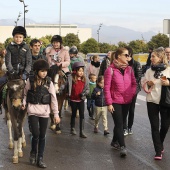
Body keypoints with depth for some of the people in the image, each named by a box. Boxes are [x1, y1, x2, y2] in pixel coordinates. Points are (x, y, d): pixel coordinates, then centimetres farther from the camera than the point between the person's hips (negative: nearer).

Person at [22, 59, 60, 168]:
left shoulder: (49, 82, -3)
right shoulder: (30, 80, -4)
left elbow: (54, 99, -2)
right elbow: (25, 93, 9)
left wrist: (56, 114, -4)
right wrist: (24, 103, -10)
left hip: (45, 111, 1)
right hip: (33, 110, -1)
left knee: (42, 136, 5)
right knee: (36, 133, -10)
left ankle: (40, 158, 17)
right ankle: (33, 153, 19)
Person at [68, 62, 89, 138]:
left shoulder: (85, 79, -4)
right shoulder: (71, 78, -11)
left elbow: (87, 89, -1)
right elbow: (68, 87, -12)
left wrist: (84, 93, -19)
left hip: (81, 100, 1)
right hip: (73, 100, -1)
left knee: (82, 115, -6)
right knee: (73, 114, 16)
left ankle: (81, 132, -4)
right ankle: (72, 128, 35)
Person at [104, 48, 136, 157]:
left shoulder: (129, 69, 5)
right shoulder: (111, 70, -10)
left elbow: (134, 83, 14)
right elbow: (106, 88, -9)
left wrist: (132, 93, -4)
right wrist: (109, 103, -12)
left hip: (127, 101, 5)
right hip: (115, 102, -5)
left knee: (120, 123, 15)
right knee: (119, 124, -8)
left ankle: (115, 141, 32)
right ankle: (122, 147, -8)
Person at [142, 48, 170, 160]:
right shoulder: (149, 71, 6)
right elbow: (143, 84, 11)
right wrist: (148, 84, -9)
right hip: (152, 101, 1)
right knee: (155, 126, 0)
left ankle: (160, 145, 35)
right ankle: (159, 151, 6)